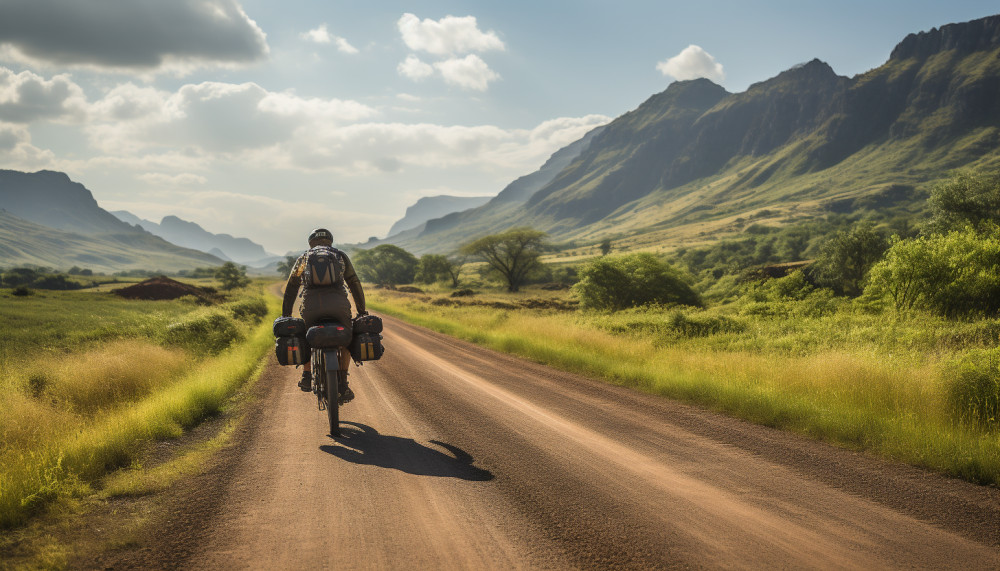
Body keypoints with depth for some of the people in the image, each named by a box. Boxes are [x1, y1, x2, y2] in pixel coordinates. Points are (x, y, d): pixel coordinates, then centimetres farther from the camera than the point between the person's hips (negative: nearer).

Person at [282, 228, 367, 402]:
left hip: (311, 305, 1)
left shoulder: (303, 258, 26)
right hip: (339, 305, -1)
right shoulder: (341, 256, 25)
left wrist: (285, 315, 32)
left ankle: (307, 376, 16)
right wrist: (362, 311, 33)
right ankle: (343, 384, 8)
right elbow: (355, 284, 26)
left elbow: (291, 288, 27)